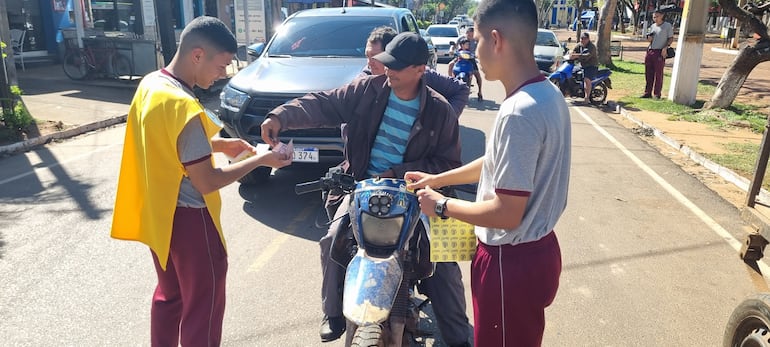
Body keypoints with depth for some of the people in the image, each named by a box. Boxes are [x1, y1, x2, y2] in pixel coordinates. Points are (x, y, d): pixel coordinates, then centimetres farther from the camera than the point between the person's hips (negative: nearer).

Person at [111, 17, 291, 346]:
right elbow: (207, 182, -22)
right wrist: (260, 159, -13)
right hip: (187, 219, -9)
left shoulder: (150, 84, 1)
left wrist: (218, 143, 6)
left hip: (158, 215, 9)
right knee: (203, 307, 8)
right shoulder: (184, 107, -27)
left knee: (169, 294, 26)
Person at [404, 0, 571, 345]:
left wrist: (443, 206, -12)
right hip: (536, 248, 9)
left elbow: (506, 214, -26)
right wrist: (436, 179, 18)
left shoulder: (519, 113, -28)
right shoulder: (546, 93, 3)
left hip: (511, 262, -9)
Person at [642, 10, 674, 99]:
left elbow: (671, 38, 0)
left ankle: (657, 94, 0)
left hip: (660, 52, -5)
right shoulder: (652, 26, 17)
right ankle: (647, 93, 10)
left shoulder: (667, 26, 2)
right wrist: (649, 37, 0)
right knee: (648, 73, 5)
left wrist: (666, 47, -15)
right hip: (650, 51, 5)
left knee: (658, 74, -4)